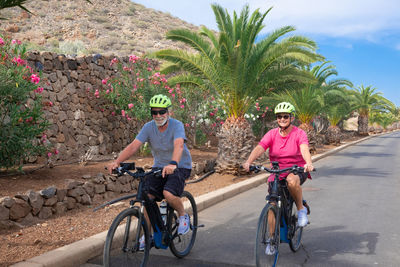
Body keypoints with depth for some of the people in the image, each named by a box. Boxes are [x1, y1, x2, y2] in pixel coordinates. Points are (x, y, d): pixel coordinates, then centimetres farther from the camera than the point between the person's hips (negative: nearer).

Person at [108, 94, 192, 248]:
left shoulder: (177, 125, -20)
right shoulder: (149, 127, -8)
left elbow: (179, 145, -39)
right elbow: (133, 146, -19)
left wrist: (173, 164, -59)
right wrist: (117, 162, -35)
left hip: (180, 166, -4)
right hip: (159, 166, 5)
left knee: (168, 194, -29)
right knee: (147, 196, -11)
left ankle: (183, 216, 3)